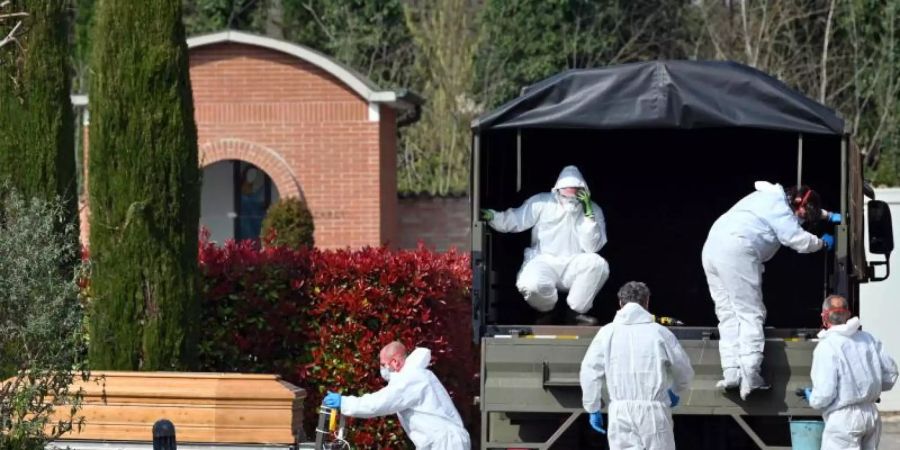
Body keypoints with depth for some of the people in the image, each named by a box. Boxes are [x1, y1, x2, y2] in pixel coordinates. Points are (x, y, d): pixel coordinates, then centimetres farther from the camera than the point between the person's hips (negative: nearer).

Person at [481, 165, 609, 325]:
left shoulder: (594, 210, 1)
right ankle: (547, 310, 5)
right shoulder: (542, 203, -1)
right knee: (529, 286, -35)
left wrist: (588, 214, -17)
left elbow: (592, 247, -8)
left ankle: (579, 311, -9)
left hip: (573, 265, 1)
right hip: (544, 262, -1)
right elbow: (514, 220, -2)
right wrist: (491, 216, -21)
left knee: (598, 264, -31)